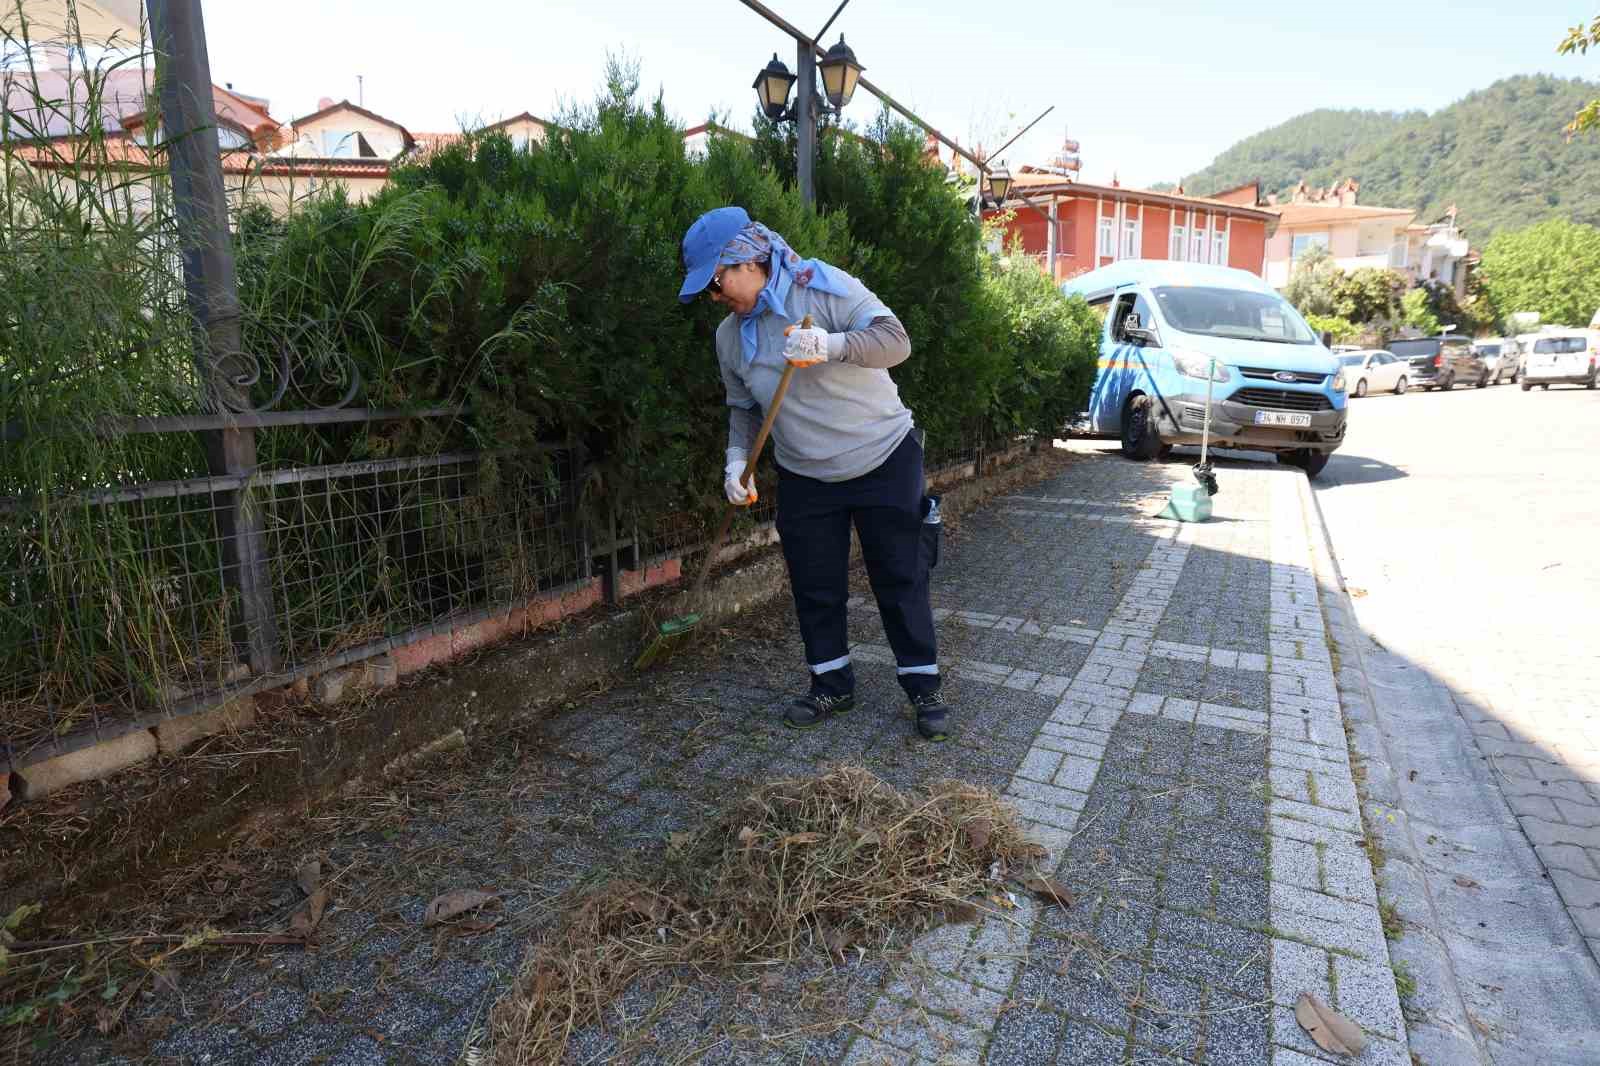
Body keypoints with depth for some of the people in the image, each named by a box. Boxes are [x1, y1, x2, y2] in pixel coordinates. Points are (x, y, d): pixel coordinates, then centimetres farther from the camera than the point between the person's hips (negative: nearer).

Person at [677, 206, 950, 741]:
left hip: (882, 459, -5)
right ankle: (832, 686, 29)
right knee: (815, 588, 10)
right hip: (803, 477, 5)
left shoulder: (823, 286, -15)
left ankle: (924, 689, 19)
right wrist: (736, 461, -4)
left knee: (901, 579, 4)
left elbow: (896, 340, -22)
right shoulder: (729, 334, 2)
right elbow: (743, 407, 13)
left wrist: (832, 345, -39)